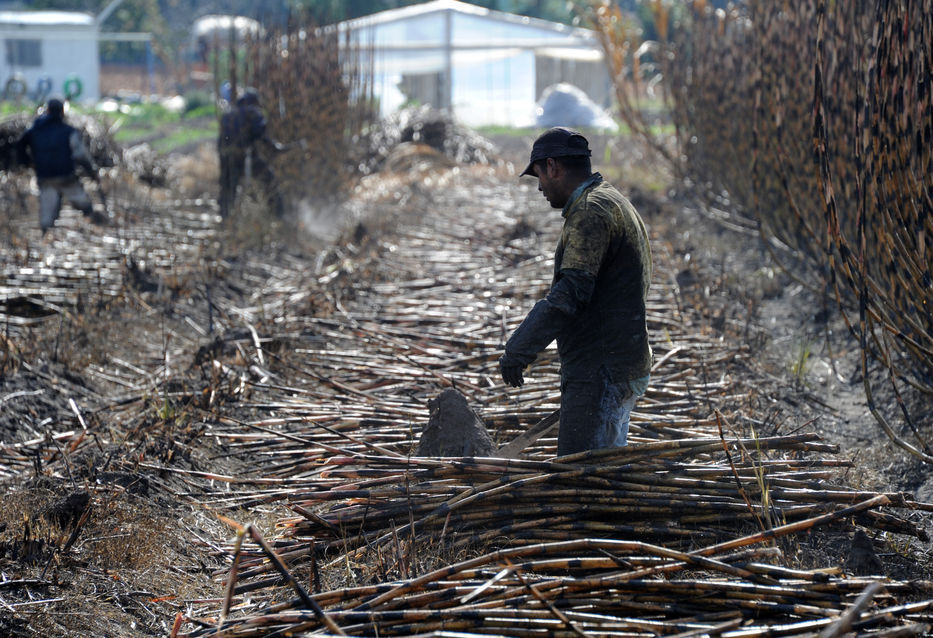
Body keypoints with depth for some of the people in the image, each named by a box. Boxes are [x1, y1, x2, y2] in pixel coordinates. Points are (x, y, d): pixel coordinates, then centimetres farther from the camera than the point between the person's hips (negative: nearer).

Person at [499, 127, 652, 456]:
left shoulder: (590, 212, -16)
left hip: (601, 373, -11)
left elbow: (569, 294, -26)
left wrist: (517, 351, -23)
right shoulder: (614, 202, 18)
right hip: (626, 367, 11)